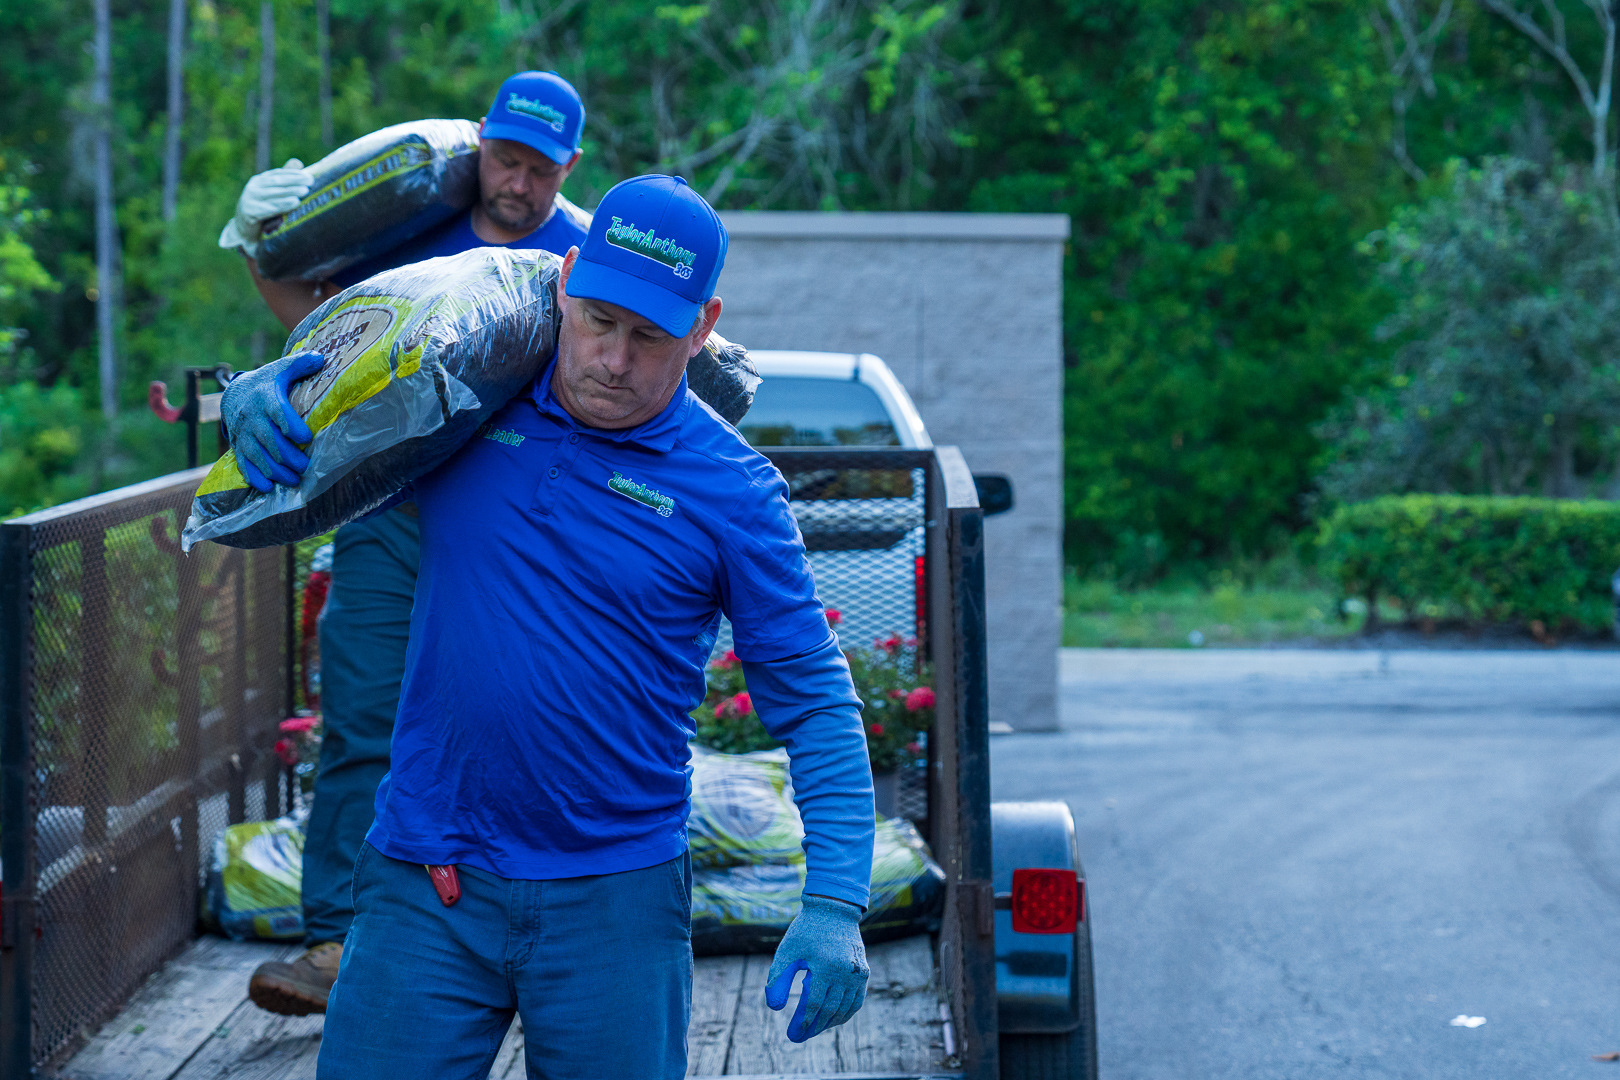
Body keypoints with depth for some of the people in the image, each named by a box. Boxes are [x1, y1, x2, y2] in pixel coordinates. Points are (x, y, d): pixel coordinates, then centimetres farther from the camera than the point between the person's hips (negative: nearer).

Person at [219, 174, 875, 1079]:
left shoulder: (733, 490, -5)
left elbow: (816, 705, -2)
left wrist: (835, 907, -13)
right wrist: (256, 396, -10)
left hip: (614, 901, -2)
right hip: (424, 891, 2)